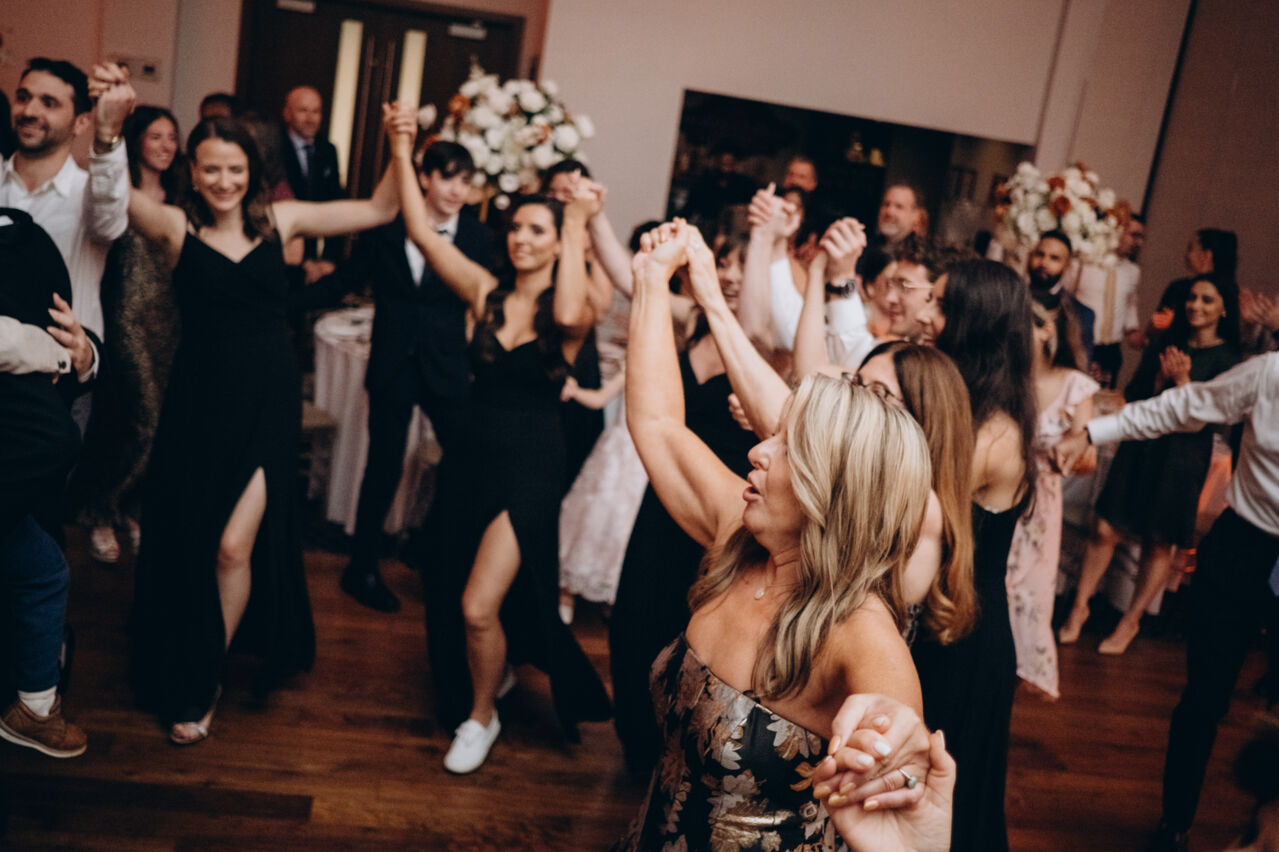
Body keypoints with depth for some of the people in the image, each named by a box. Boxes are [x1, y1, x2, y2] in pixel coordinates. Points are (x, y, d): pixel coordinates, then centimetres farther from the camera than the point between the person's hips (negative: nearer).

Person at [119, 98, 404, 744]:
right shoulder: (176, 226, 0)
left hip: (267, 404, 0)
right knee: (187, 547, 10)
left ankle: (205, 684, 19)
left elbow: (378, 211, 7)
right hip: (200, 403, 0)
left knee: (235, 547, -4)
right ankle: (177, 679, 36)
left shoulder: (279, 220, 5)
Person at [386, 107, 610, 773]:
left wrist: (579, 223, -28)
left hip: (530, 472, -5)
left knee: (479, 607, -10)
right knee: (450, 598, 17)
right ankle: (491, 670, 49)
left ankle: (481, 716, 18)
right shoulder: (487, 293, 2)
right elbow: (421, 233, -3)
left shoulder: (570, 314, -9)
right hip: (472, 459, 5)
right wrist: (402, 154, -9)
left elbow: (570, 315, -34)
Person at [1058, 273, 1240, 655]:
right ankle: (1079, 609, 11)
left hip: (1182, 456, -3)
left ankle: (1130, 622, 19)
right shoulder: (1164, 344, 10)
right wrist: (1161, 377, -11)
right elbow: (1132, 397, 4)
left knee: (1159, 544, 5)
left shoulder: (1226, 359, -3)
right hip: (1139, 447, 3)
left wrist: (1181, 379, -17)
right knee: (1105, 530, -2)